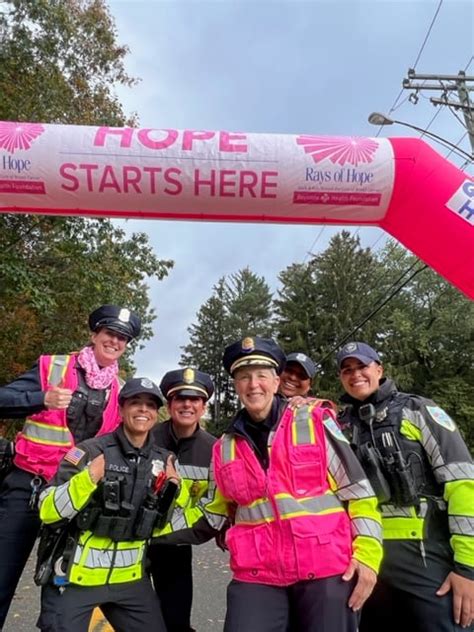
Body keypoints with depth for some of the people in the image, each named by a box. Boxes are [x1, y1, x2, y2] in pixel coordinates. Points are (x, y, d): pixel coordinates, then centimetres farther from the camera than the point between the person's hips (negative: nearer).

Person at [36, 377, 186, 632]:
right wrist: (87, 479, -30)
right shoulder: (90, 451, -15)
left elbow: (164, 524, 9)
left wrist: (175, 488, -9)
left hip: (130, 579, 5)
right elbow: (47, 511, -16)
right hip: (74, 577, -4)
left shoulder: (164, 460, 0)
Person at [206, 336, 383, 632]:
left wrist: (367, 553, -7)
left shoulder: (315, 422, -3)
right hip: (256, 576, 2)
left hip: (327, 570, -2)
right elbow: (219, 511, 18)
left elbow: (358, 490, -1)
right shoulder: (225, 447, 6)